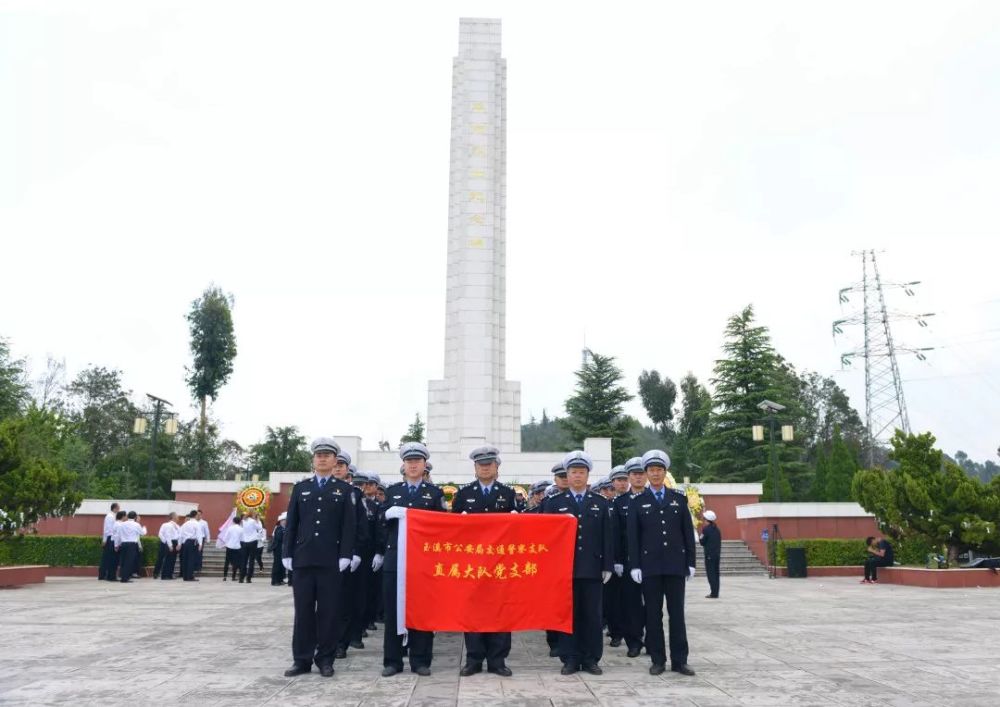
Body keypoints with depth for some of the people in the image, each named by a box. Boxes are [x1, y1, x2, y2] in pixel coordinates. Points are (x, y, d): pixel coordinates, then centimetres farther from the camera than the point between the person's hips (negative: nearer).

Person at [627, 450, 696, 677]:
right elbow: (633, 537, 1)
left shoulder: (679, 499, 8)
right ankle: (658, 660, 12)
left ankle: (679, 660, 10)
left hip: (675, 565, 1)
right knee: (653, 614, 4)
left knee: (677, 613, 4)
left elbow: (688, 533, 7)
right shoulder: (637, 502, 4)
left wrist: (690, 562, 2)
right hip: (650, 566, -1)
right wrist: (634, 565, -6)